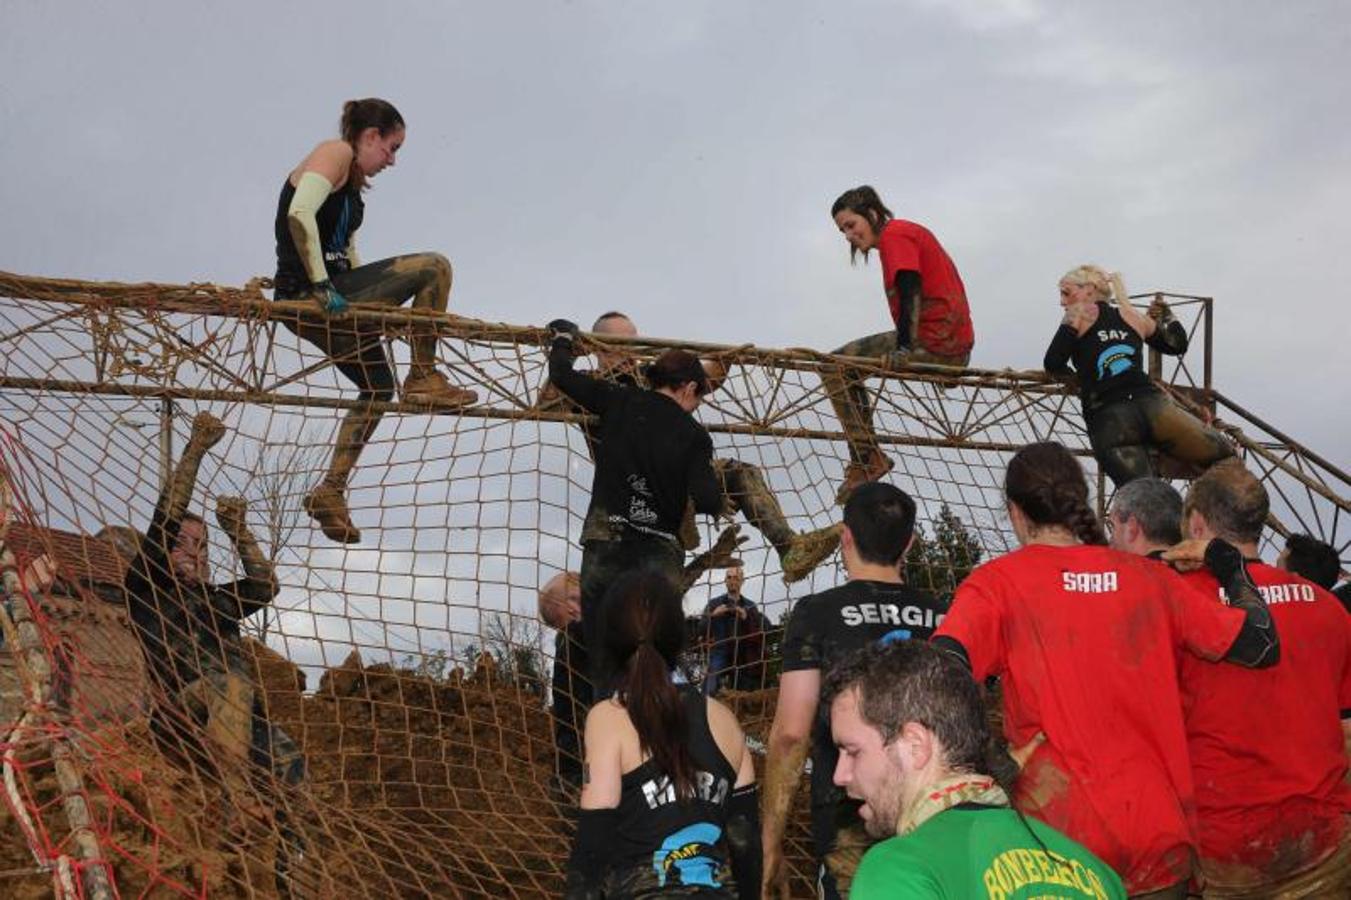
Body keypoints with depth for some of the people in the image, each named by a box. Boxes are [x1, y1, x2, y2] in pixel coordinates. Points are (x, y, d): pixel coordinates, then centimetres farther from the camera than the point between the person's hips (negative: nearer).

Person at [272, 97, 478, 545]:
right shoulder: (336, 153, -7)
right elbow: (300, 215, -23)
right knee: (434, 267, -16)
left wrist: (386, 302, 14)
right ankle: (424, 377, -8)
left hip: (330, 298, 11)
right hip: (306, 294, -11)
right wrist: (321, 285, -24)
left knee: (378, 387, 24)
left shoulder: (353, 180, 23)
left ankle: (331, 491, 27)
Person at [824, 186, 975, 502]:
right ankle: (866, 456, 19)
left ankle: (865, 460, -12)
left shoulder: (895, 235, -7)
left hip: (936, 343, -11)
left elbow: (911, 292, -20)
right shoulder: (909, 232, 23)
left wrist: (903, 349, -29)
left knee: (837, 366, -11)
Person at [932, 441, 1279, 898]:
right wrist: (1232, 569, 25)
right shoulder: (1149, 577, 5)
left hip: (1060, 835, -3)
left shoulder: (997, 582, -4)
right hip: (1160, 835, 3)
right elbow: (1260, 644, 10)